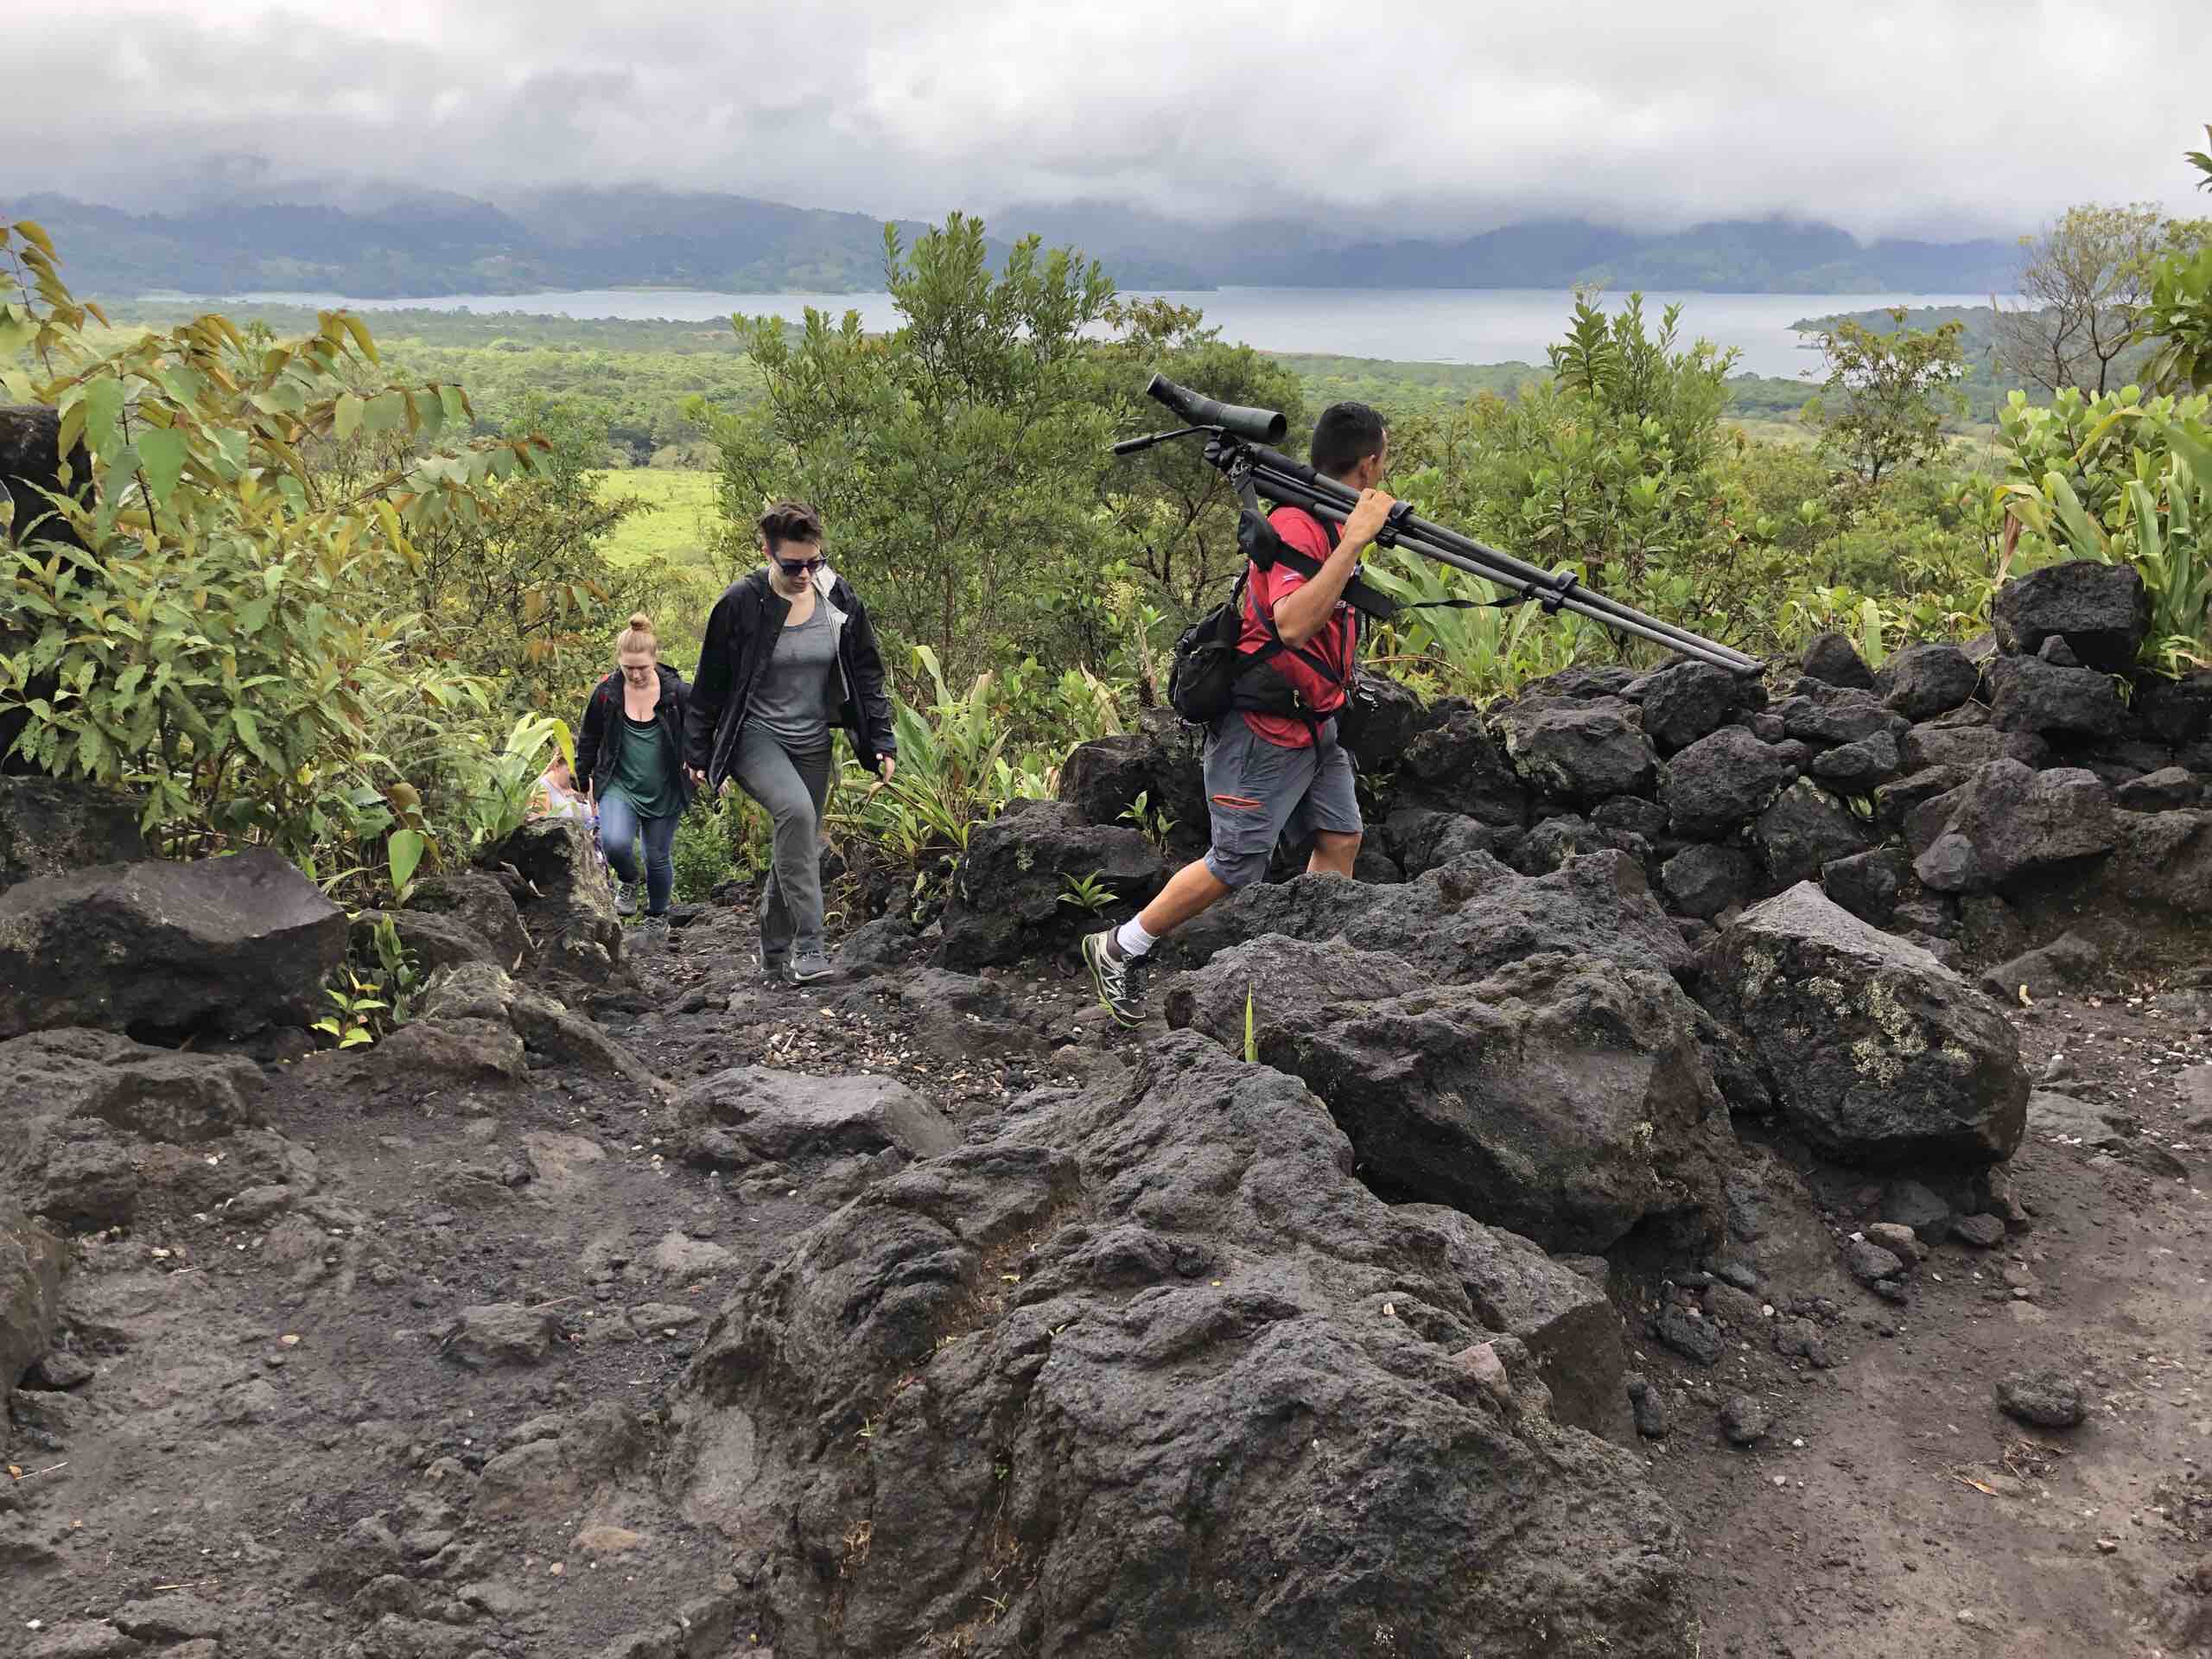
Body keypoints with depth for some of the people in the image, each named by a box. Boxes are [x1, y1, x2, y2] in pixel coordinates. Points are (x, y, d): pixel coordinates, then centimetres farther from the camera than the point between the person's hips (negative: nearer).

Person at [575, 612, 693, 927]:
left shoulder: (676, 692, -9)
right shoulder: (606, 693, -6)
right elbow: (588, 741, 8)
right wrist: (584, 783, 11)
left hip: (665, 791, 0)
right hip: (619, 785, 0)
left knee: (658, 858, 8)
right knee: (614, 842, -25)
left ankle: (657, 916, 35)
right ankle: (628, 881, 9)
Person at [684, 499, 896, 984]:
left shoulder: (839, 599, -3)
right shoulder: (741, 603, -13)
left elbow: (866, 674, 6)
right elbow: (711, 683, -4)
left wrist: (882, 741, 1)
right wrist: (698, 751, 0)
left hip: (812, 744, 5)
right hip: (754, 738, -5)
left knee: (798, 844, 8)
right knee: (796, 812, -30)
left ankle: (776, 958, 25)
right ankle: (809, 944, -28)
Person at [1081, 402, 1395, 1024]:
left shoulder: (1332, 521, 9)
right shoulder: (1295, 524, -22)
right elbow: (1292, 624, -38)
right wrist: (1354, 541, -38)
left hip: (1314, 721, 10)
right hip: (1263, 728, -9)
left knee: (1341, 840, 8)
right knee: (1235, 866, -3)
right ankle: (1117, 950, 12)